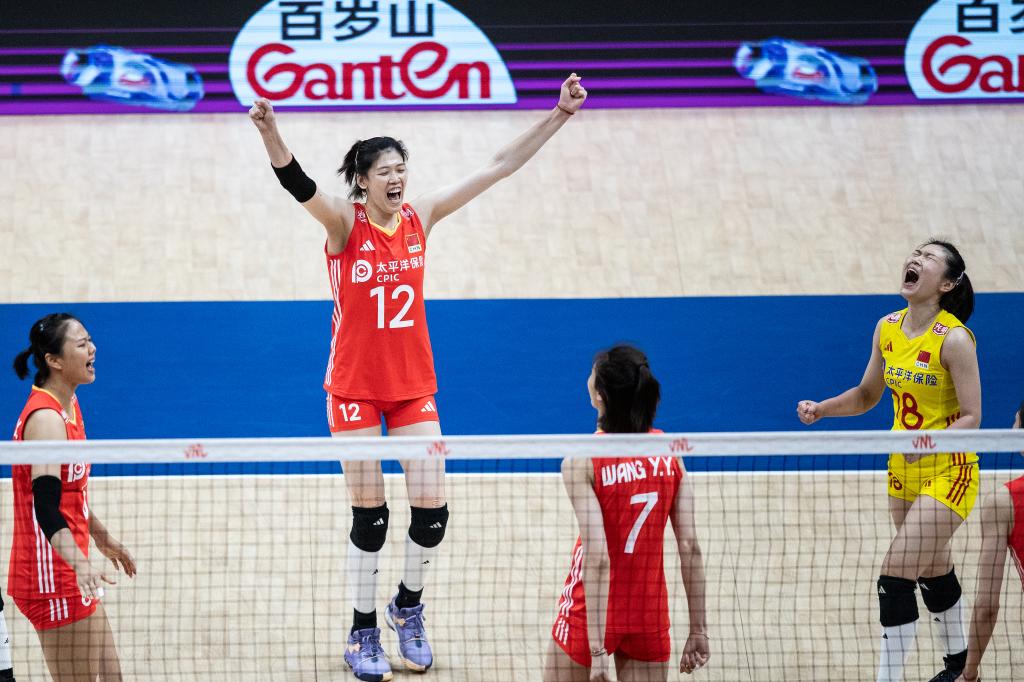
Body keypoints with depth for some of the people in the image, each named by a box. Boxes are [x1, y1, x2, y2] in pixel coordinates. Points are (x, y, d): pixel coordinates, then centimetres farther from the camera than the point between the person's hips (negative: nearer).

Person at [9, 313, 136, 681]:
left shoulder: (69, 405, 9)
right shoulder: (46, 419, -21)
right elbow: (45, 509, -32)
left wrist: (101, 537, 33)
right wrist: (81, 565, -45)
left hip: (69, 574, 10)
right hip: (52, 577, -10)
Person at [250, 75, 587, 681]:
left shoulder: (420, 216, 0)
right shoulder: (345, 222, -10)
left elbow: (499, 168, 1)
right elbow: (298, 184, -30)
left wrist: (558, 116, -2)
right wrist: (272, 137, -50)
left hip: (414, 384, 3)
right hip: (355, 385, -3)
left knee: (432, 506, -2)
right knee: (369, 515, 1)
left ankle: (409, 608, 25)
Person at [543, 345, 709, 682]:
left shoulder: (580, 462, -15)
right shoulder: (669, 452, -2)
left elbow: (597, 558, -22)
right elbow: (690, 547, -4)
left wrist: (597, 649, -23)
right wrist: (698, 629, 2)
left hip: (590, 615, -3)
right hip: (650, 613, 3)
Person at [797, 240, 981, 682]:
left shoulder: (953, 339, -19)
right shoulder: (888, 329, 0)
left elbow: (971, 418, -19)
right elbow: (867, 395, 14)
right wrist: (821, 409, -1)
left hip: (949, 472, -7)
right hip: (903, 471, 7)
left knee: (895, 576, -15)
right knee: (932, 572, 22)